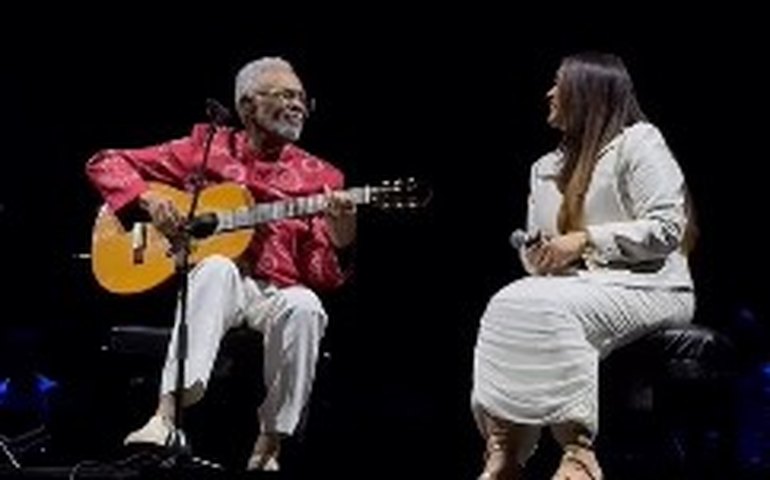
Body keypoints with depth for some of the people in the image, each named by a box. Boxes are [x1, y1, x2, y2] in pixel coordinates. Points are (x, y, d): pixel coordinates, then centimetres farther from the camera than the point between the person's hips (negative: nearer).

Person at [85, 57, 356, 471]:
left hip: (275, 294, 1)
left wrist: (340, 239, -18)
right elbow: (105, 164, 10)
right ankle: (167, 415, -47)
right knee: (219, 268, -37)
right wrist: (149, 202, -8)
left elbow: (323, 278, 4)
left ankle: (267, 449, -25)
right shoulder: (207, 148, 9)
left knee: (304, 307, -35)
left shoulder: (318, 178, 11)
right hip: (209, 283, -1)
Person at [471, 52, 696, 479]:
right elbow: (535, 248, 24)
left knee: (544, 310, -33)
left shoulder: (637, 141, -1)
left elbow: (668, 228, -11)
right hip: (577, 286, 7)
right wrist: (537, 258, -2)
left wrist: (585, 240, -15)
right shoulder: (546, 168, 22)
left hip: (647, 287, -7)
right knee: (507, 308, -24)